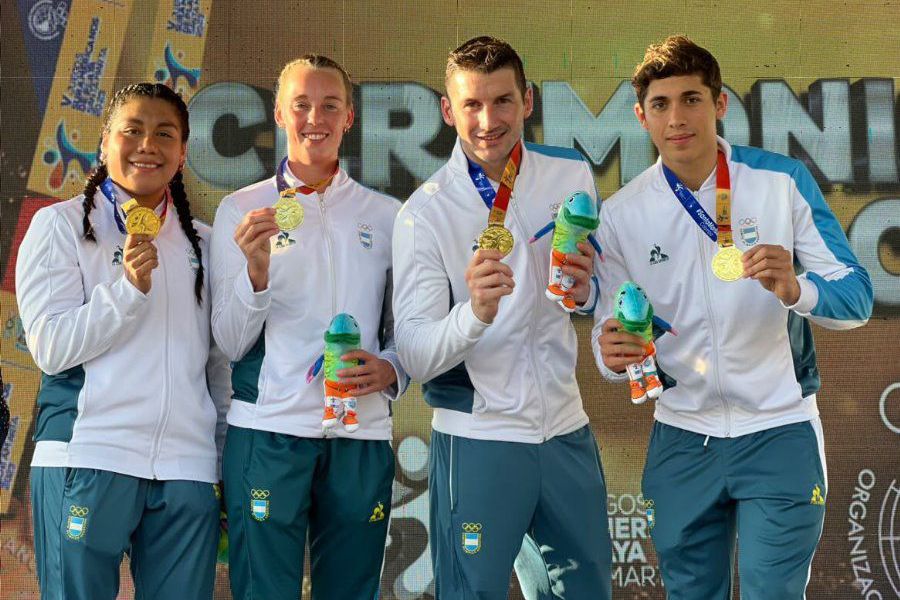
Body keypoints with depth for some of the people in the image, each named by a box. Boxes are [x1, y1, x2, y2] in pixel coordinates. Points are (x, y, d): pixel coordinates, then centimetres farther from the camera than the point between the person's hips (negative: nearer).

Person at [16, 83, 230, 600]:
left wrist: (227, 461, 13)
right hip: (87, 458, -3)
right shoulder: (60, 224, 4)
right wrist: (129, 287, -16)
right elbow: (50, 347, -5)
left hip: (187, 468, 4)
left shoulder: (201, 242, 16)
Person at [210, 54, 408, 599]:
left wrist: (391, 371, -6)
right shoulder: (241, 210, 5)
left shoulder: (387, 216, 10)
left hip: (362, 434, 2)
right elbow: (231, 342, 0)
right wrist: (256, 269, -18)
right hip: (268, 429, -2)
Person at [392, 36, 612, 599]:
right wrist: (475, 312, -35)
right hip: (476, 441, -4)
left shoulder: (572, 176, 2)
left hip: (566, 431, 4)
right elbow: (415, 356, -16)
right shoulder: (426, 212, -11)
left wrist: (585, 289, -10)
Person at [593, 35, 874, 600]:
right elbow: (612, 326, 1)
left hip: (779, 432, -2)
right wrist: (614, 353, -22)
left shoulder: (783, 180, -7)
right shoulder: (621, 214, -3)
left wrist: (794, 289, -30)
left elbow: (858, 296, -8)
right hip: (682, 438, 2)